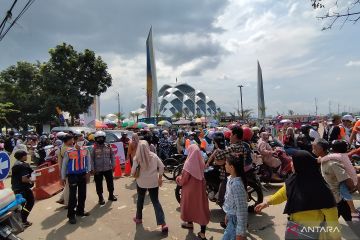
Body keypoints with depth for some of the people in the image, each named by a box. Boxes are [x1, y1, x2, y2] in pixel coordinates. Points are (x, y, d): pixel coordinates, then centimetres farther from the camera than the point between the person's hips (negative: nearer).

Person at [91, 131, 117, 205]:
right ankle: (100, 198, 25)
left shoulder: (108, 146, 0)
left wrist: (113, 165, 1)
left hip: (108, 169, 2)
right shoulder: (94, 148, -6)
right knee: (99, 185, 7)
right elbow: (92, 159, -5)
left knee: (110, 182, 14)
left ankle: (111, 195, 33)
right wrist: (93, 169, -9)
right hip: (98, 170, -2)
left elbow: (112, 156, 5)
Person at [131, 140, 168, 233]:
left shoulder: (136, 158, -12)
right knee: (156, 201, 7)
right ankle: (163, 224, 0)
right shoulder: (153, 155, -6)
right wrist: (160, 178, 5)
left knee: (140, 200, 24)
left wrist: (135, 174, 13)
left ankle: (138, 218, 41)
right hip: (154, 182, 1)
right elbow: (161, 167, -5)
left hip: (141, 182, -1)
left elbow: (133, 172, -9)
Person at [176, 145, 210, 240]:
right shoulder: (201, 162, -3)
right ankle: (202, 232, 14)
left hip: (190, 188, -4)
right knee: (201, 205, 9)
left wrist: (178, 179, 4)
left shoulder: (189, 163, -21)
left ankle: (190, 223, 43)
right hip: (200, 187, 5)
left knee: (189, 205, 19)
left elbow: (183, 179, -17)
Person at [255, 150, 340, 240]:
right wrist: (267, 202, 2)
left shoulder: (318, 187, -28)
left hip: (312, 228, -6)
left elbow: (330, 211, -23)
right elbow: (283, 193, 5)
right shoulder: (295, 179, -8)